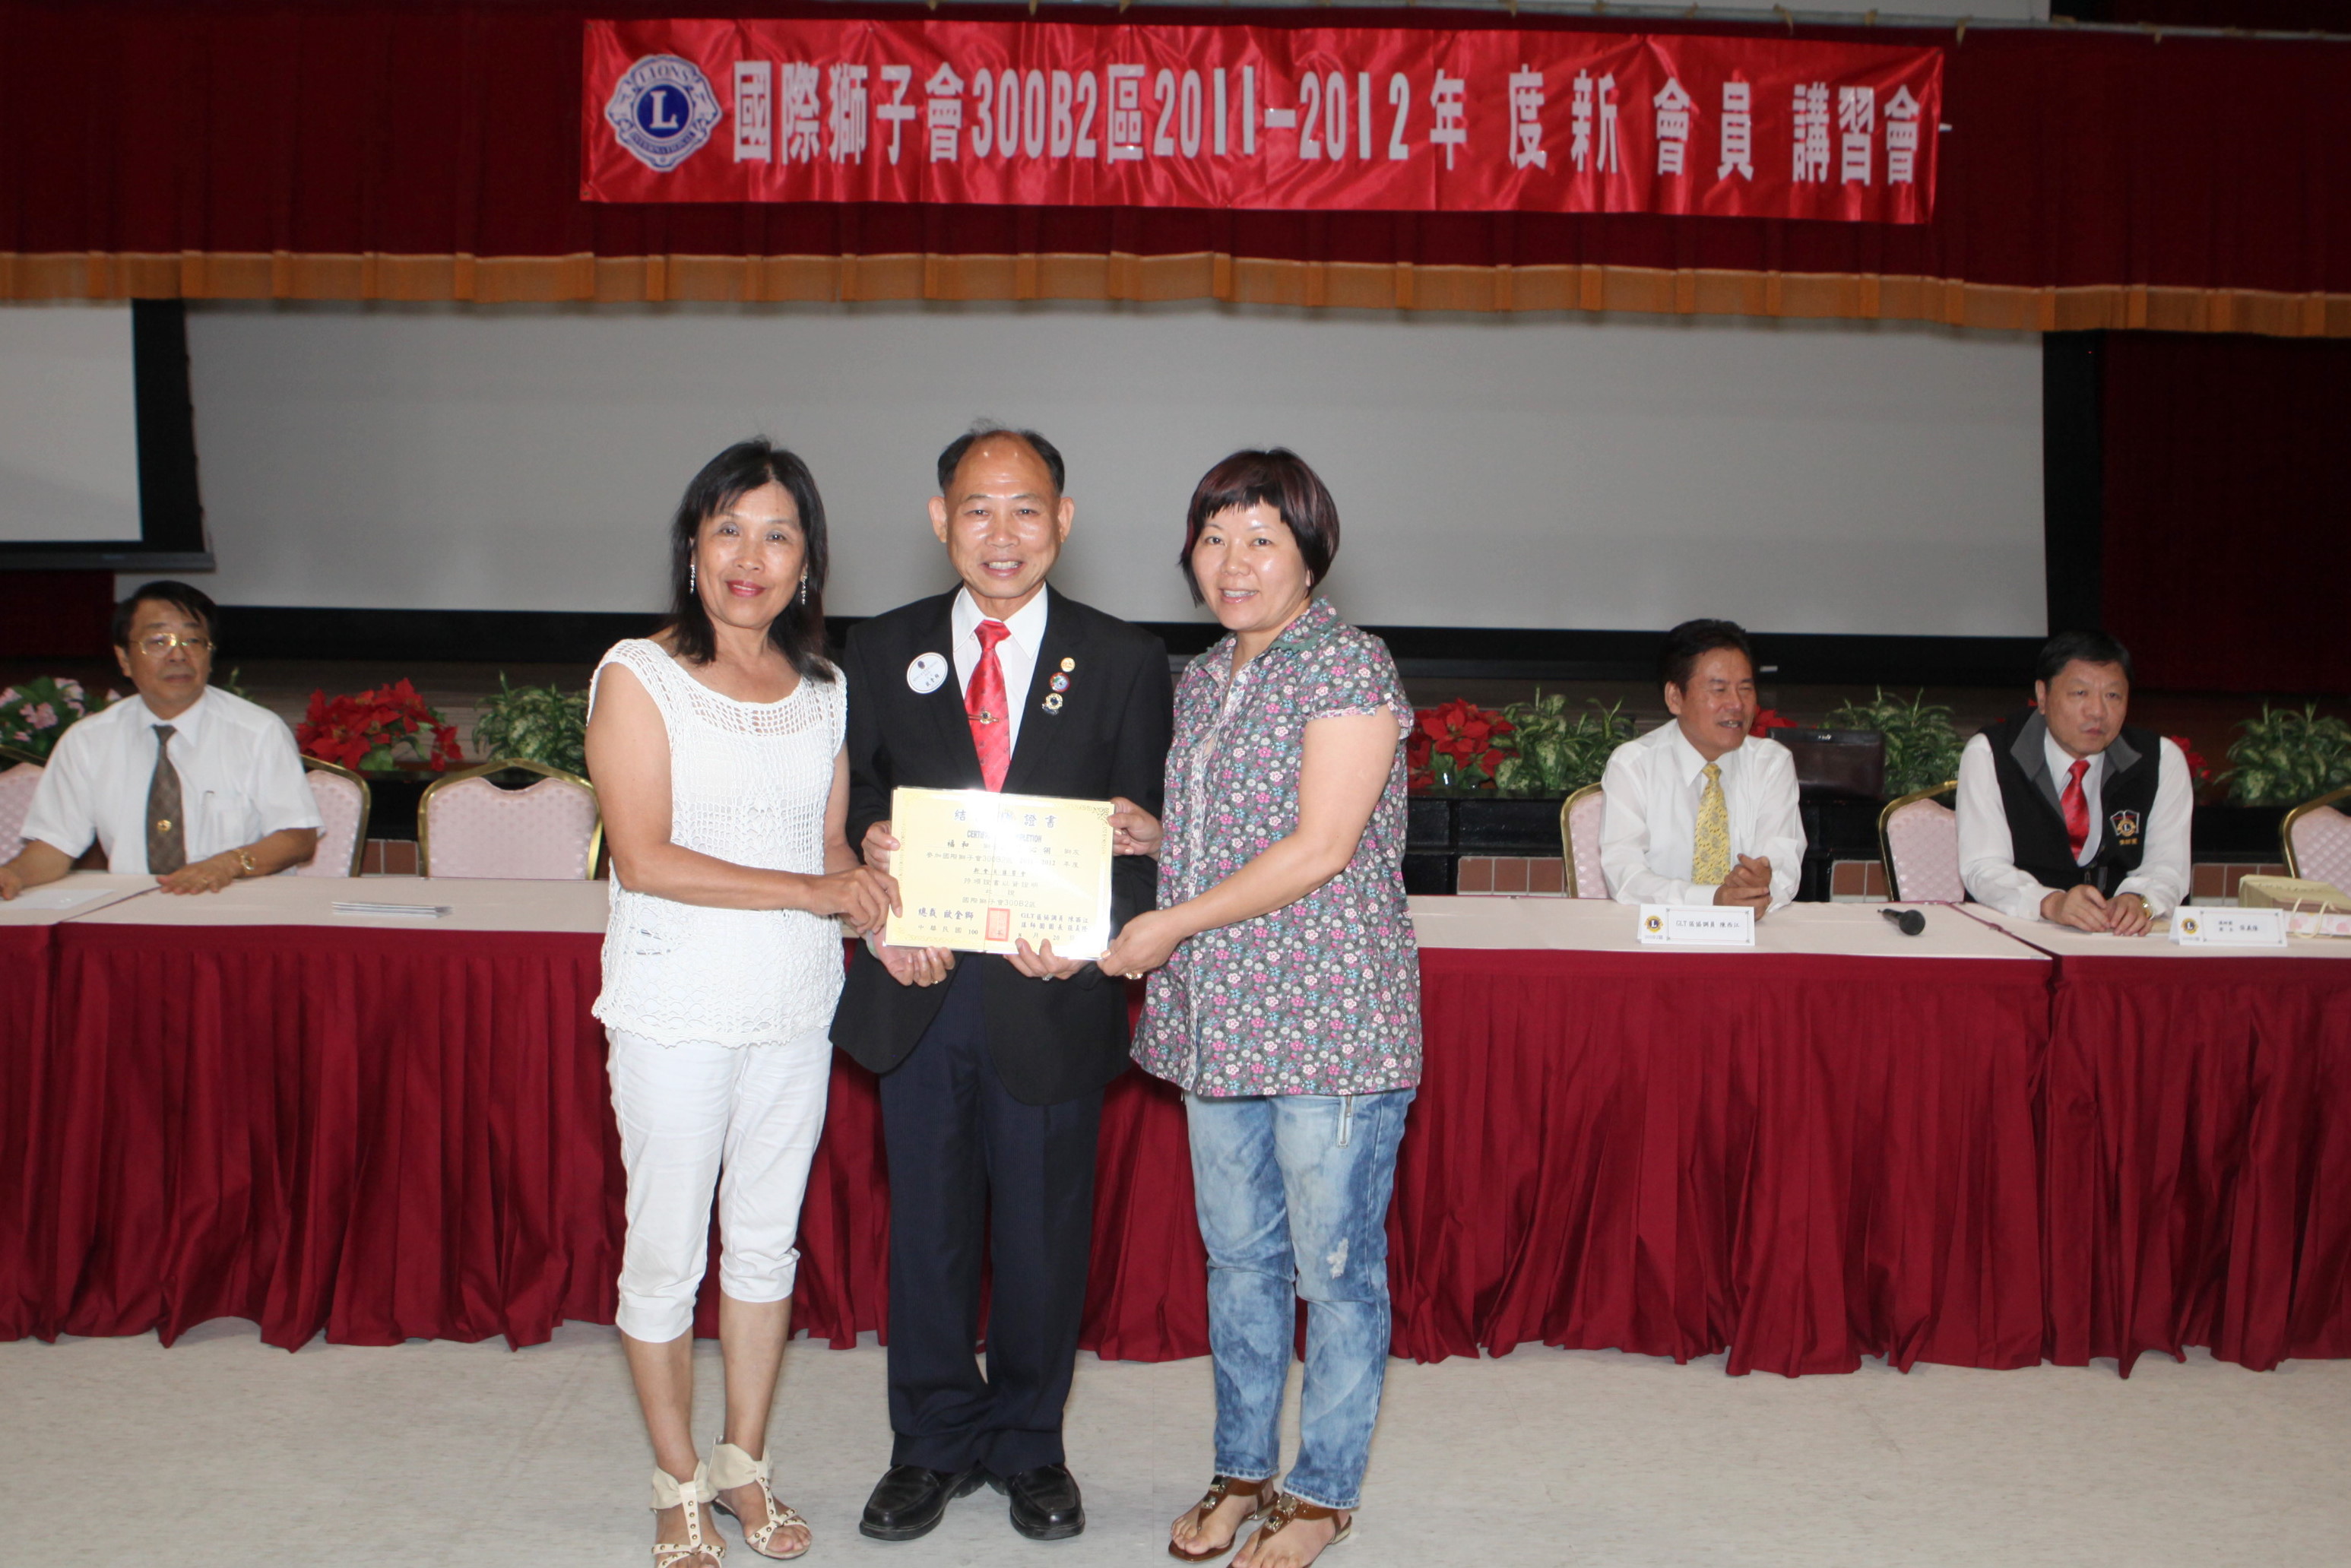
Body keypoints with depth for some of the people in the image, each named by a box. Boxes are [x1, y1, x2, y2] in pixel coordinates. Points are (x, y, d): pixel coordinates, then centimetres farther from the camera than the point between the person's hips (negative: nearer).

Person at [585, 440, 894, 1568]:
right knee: (666, 1253, 6)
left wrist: (883, 920, -6)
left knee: (766, 1241, 15)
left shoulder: (823, 689, 8)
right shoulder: (638, 675, -7)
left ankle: (744, 1467, 31)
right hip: (677, 1010, -4)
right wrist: (809, 892, -17)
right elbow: (645, 860, -14)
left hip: (796, 1009, 5)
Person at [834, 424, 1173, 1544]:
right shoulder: (880, 653, 5)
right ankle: (934, 1443, 33)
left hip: (1052, 995, -1)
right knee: (926, 1228, 13)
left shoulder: (1124, 662, 0)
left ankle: (1029, 1446, 33)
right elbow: (851, 807, 11)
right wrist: (873, 866, -10)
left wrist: (1092, 932, -18)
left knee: (1043, 1233, 12)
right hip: (919, 990, 2)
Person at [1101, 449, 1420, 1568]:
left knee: (1333, 1265, 5)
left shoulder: (1348, 666, -11)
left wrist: (1173, 923, -14)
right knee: (1237, 1255, 16)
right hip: (1217, 1017, 7)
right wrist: (1149, 834, 4)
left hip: (1330, 1020, -7)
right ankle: (1244, 1469, 32)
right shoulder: (1203, 680, 13)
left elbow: (1320, 847, -17)